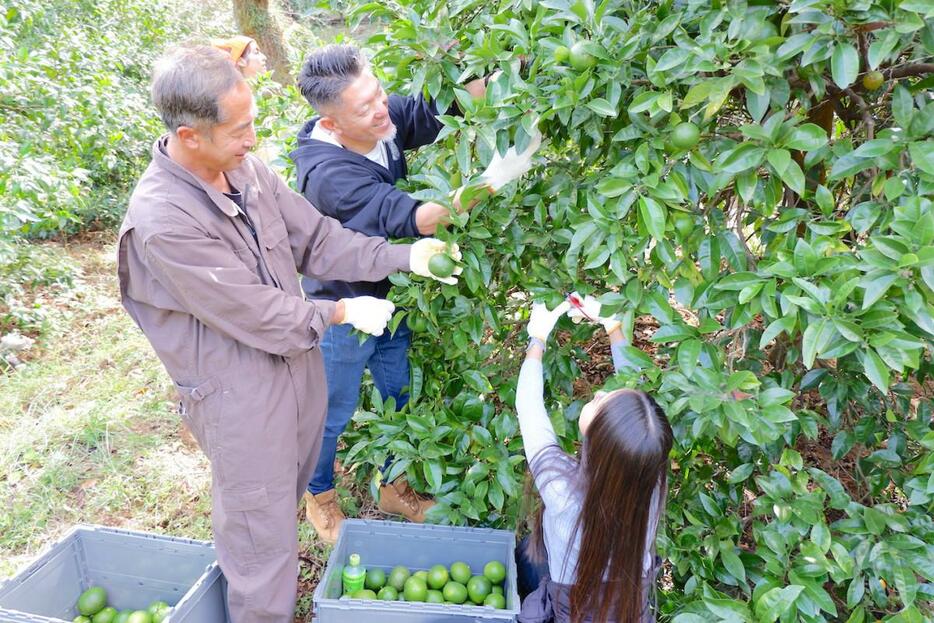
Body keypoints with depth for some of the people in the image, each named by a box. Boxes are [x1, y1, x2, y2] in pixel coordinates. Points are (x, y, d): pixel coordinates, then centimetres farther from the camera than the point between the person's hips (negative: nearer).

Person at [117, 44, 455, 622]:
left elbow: (316, 238, 0)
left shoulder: (246, 169, -5)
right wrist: (341, 312, -13)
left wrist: (403, 255, -10)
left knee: (287, 494, 29)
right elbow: (253, 312, -24)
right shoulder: (161, 221, -27)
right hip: (238, 395, -8)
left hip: (296, 363, 8)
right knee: (262, 535, 9)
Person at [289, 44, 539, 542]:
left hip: (389, 298, 7)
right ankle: (320, 501, 45)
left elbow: (440, 105, -11)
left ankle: (393, 489, 47)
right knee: (333, 415, 16)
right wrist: (494, 178, -45)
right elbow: (414, 220, -40)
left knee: (400, 399, 22)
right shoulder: (328, 175, -35)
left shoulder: (383, 120, -13)